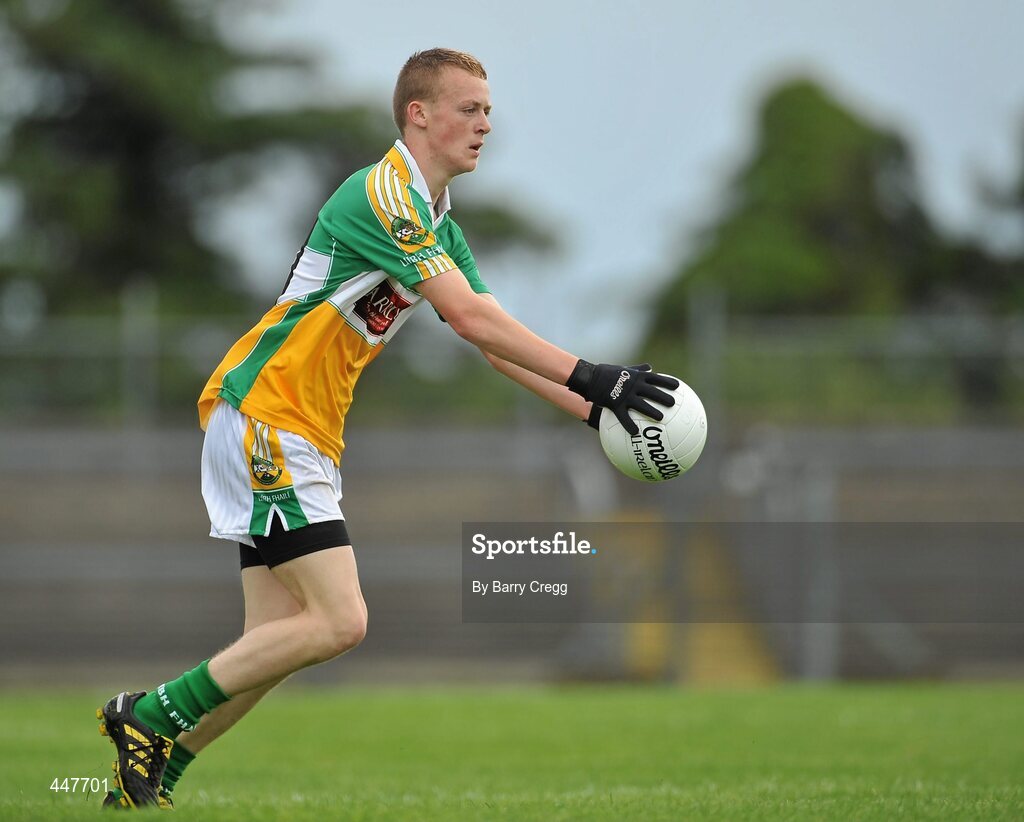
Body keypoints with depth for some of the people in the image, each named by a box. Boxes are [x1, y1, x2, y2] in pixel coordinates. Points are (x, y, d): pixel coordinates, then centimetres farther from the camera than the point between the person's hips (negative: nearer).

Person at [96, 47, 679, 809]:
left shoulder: (438, 226, 16)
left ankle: (144, 781, 10)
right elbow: (471, 318, -24)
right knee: (338, 620, -16)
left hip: (304, 439, 10)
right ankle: (149, 716, -7)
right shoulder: (382, 194, -16)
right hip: (262, 416, -10)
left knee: (278, 643, 5)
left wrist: (594, 407, 5)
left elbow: (495, 340, 16)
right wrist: (588, 376, -25)